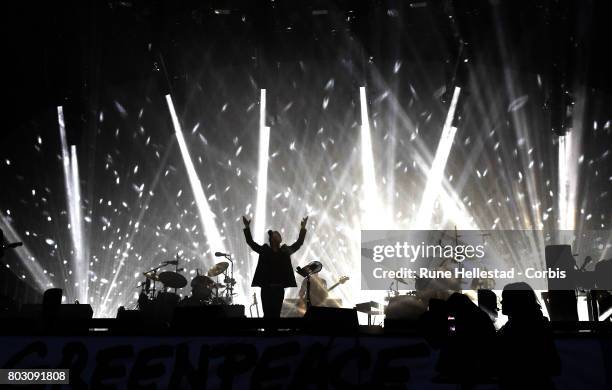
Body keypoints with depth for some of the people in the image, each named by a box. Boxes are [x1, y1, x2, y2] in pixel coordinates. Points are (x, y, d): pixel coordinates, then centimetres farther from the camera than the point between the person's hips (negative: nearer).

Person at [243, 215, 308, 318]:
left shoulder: (285, 251, 7)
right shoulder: (264, 250, 1)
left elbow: (299, 243, 12)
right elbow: (251, 242, -3)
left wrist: (303, 228, 7)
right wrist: (247, 227, -11)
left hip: (279, 288, 2)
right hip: (267, 288, -2)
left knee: (276, 313, 6)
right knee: (268, 313, 0)